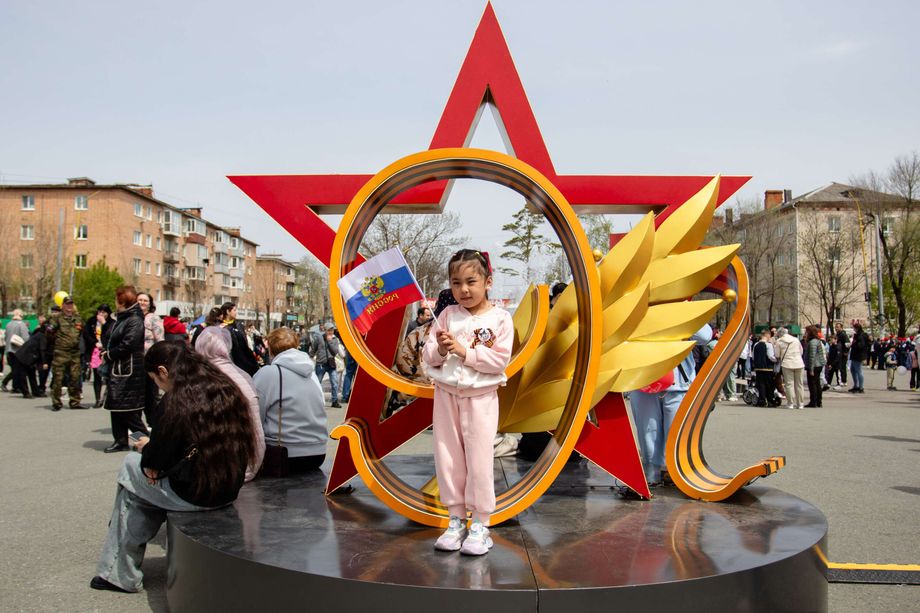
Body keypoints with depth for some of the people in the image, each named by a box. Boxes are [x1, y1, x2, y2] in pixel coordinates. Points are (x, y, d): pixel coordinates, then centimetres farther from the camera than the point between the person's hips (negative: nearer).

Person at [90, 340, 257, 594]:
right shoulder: (225, 388, 6)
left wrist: (147, 447, 11)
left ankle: (120, 574, 22)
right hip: (230, 488, 7)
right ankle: (122, 573, 25)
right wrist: (154, 447, 17)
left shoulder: (178, 399, -15)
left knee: (130, 466, 15)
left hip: (196, 493, -7)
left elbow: (158, 458, -12)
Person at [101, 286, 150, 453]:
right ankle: (120, 441, 18)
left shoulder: (134, 320, -15)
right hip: (117, 369, 10)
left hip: (128, 370, -10)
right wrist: (107, 353, 0)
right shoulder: (122, 318, 14)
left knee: (128, 409, -7)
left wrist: (108, 355, -11)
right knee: (116, 405, 12)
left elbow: (127, 345, -23)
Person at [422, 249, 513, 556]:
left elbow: (500, 360, -16)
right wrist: (440, 349, -21)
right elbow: (427, 355, 1)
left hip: (480, 397, -3)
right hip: (446, 395, 4)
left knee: (479, 461, 0)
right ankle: (456, 520, 21)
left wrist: (464, 351, -21)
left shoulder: (500, 318, -7)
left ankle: (480, 525, 12)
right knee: (448, 459, 9)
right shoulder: (447, 315, 2)